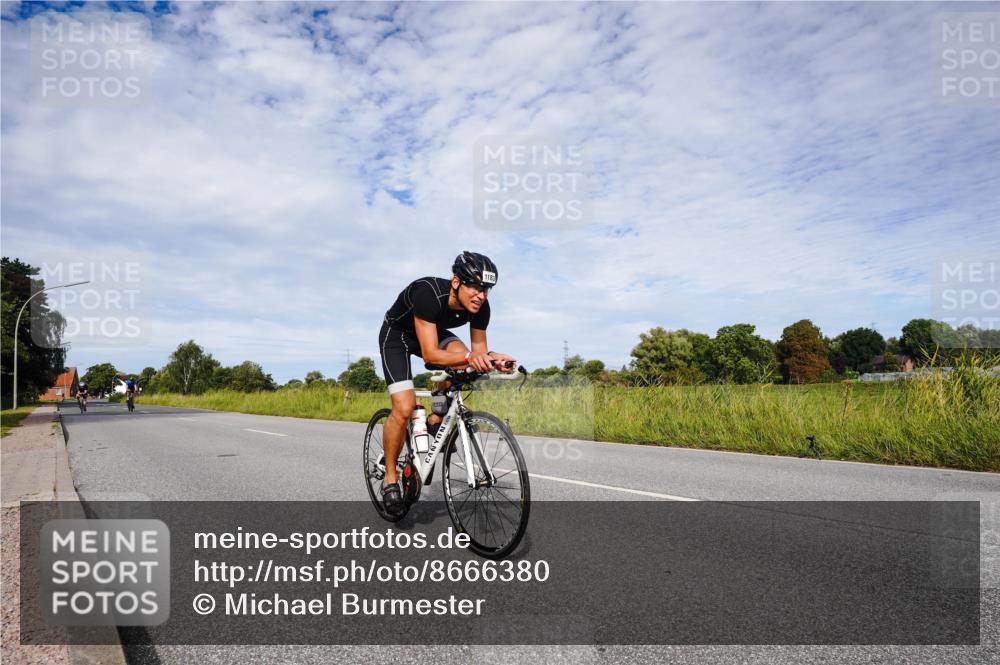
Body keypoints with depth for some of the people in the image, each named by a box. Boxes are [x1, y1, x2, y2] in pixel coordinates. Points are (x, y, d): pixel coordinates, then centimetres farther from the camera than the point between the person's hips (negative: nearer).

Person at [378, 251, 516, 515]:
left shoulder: (480, 306, -22)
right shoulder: (430, 293, -38)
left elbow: (478, 348, -13)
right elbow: (430, 354, -41)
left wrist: (491, 358, -35)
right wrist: (469, 358, -55)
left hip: (434, 332, 6)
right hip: (396, 334, -5)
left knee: (462, 357, -25)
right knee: (404, 408, -20)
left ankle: (437, 420, -1)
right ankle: (390, 476, 2)